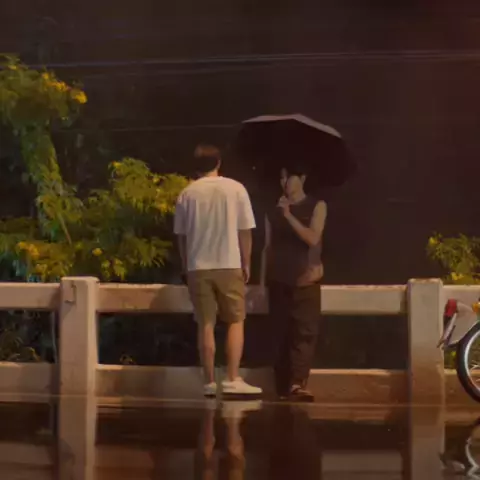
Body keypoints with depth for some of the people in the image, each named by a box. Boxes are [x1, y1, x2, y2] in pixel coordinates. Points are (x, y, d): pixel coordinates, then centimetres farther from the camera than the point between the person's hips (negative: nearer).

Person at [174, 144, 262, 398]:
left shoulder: (187, 194, 2)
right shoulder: (235, 189, -2)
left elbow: (181, 235, 5)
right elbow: (245, 231, -1)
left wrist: (186, 265, 17)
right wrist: (246, 263, 9)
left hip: (198, 267, 2)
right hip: (229, 265, -2)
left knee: (206, 325, 5)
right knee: (236, 321, 6)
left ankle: (209, 382, 4)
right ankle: (232, 379, -4)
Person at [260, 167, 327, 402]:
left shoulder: (316, 206, 4)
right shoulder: (273, 212, 13)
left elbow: (313, 239, -8)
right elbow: (268, 247, 14)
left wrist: (289, 216, -15)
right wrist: (262, 280, 7)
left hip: (305, 280, -3)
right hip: (279, 281, 3)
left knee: (305, 332, -14)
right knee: (282, 335, 1)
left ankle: (298, 384, -23)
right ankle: (282, 388, 3)